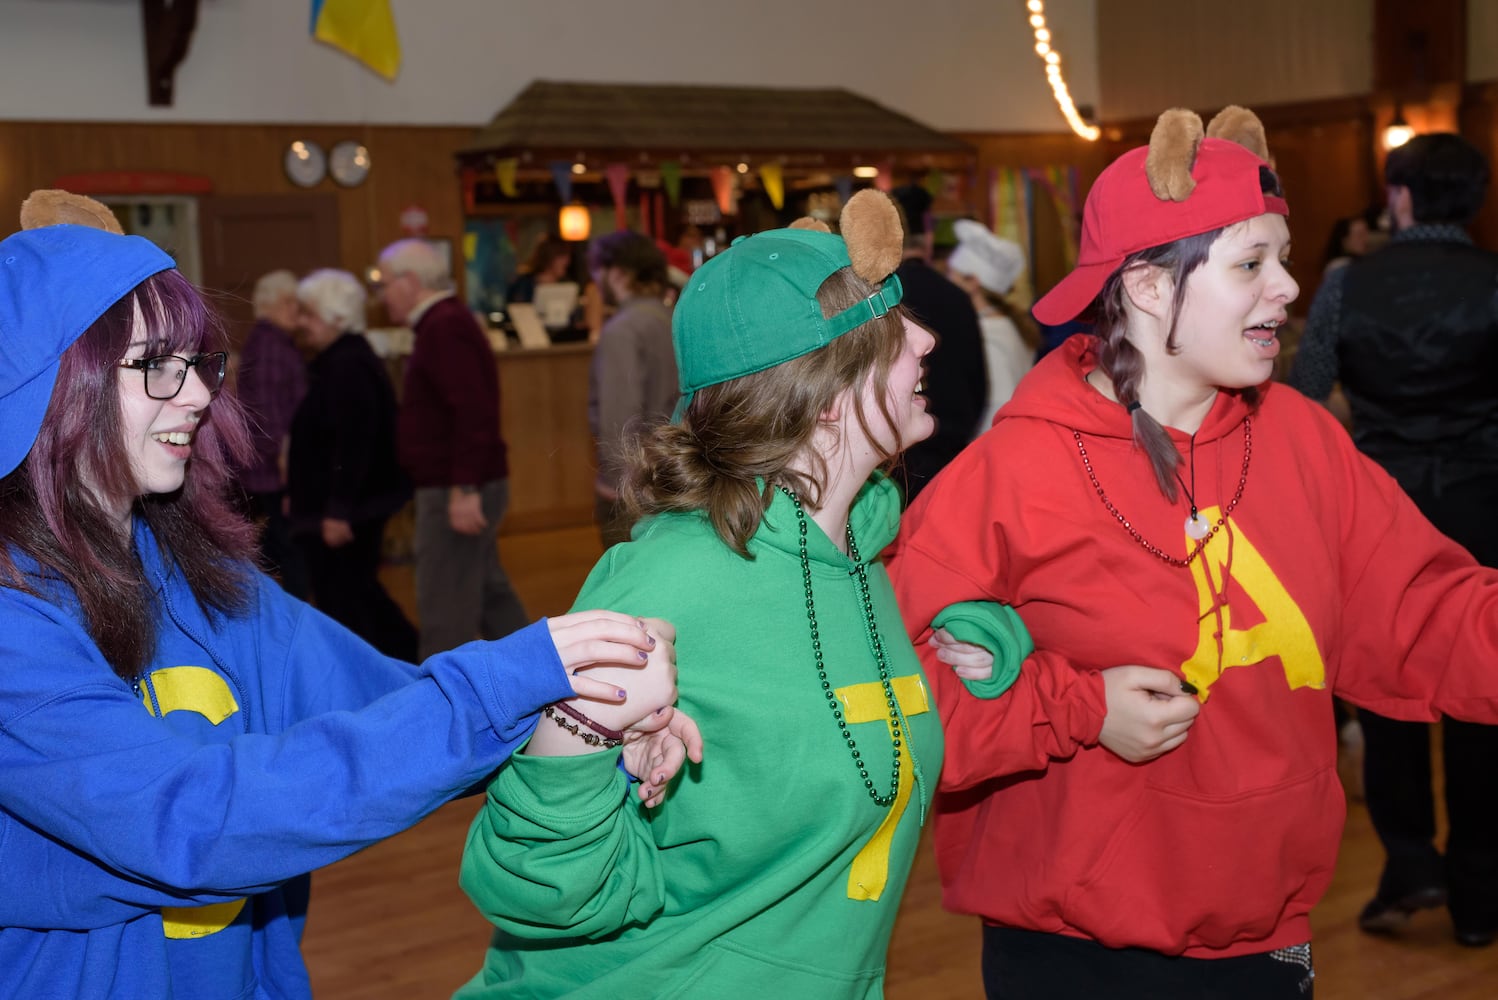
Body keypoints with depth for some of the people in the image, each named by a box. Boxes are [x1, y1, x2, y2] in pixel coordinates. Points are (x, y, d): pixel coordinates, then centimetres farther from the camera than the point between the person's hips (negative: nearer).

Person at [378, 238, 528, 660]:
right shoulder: (445, 323, 17)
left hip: (453, 494, -11)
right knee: (490, 593, 17)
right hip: (467, 489, 11)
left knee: (443, 609, -4)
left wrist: (464, 489, -28)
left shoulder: (444, 329, -16)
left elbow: (473, 412, -26)